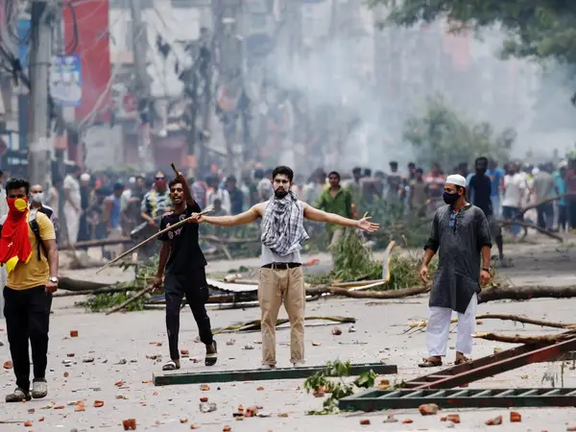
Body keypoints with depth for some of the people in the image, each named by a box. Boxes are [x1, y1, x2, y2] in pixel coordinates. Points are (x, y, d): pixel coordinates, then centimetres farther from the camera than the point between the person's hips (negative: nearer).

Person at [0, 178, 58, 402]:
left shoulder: (39, 219, -3)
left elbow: (51, 249, -10)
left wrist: (53, 277, -24)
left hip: (38, 288, -5)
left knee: (37, 331, -15)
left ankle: (39, 378, 2)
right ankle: (22, 386, 13)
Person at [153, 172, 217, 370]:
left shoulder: (192, 211, -2)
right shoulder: (166, 218, 9)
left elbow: (190, 199, -26)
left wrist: (184, 182, -46)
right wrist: (159, 274, 17)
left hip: (194, 270, -3)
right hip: (174, 272, 3)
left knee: (199, 312, 9)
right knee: (171, 313, -10)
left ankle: (209, 344, 36)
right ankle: (174, 358, -10)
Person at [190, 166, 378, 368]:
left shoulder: (300, 207, 8)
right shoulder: (262, 208, 9)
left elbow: (327, 217, 5)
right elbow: (234, 220, 11)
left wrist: (356, 223, -2)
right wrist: (204, 219, 7)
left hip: (293, 270, 0)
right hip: (270, 270, 0)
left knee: (297, 318, 0)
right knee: (268, 318, 0)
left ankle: (298, 360, 3)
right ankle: (268, 362, 2)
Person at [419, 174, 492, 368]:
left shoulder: (475, 214, -1)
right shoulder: (440, 213, 11)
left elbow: (485, 243, -2)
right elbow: (432, 242, 16)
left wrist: (485, 268, -10)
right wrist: (425, 264, 7)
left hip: (467, 275, -4)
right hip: (444, 275, 4)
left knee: (466, 315, 2)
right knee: (437, 314, -1)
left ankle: (461, 353, 9)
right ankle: (435, 354, 2)